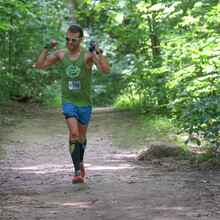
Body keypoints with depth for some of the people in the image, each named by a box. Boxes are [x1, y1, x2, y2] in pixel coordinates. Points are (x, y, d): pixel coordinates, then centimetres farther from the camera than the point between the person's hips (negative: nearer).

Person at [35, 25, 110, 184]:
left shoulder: (88, 53, -10)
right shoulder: (61, 54, 1)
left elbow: (106, 71, -21)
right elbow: (39, 65, 4)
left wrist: (98, 51, -28)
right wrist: (47, 47, -6)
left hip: (85, 103, 0)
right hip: (68, 101, 0)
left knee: (81, 137, 16)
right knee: (74, 133, -21)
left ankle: (80, 162, 45)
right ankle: (78, 171, -18)